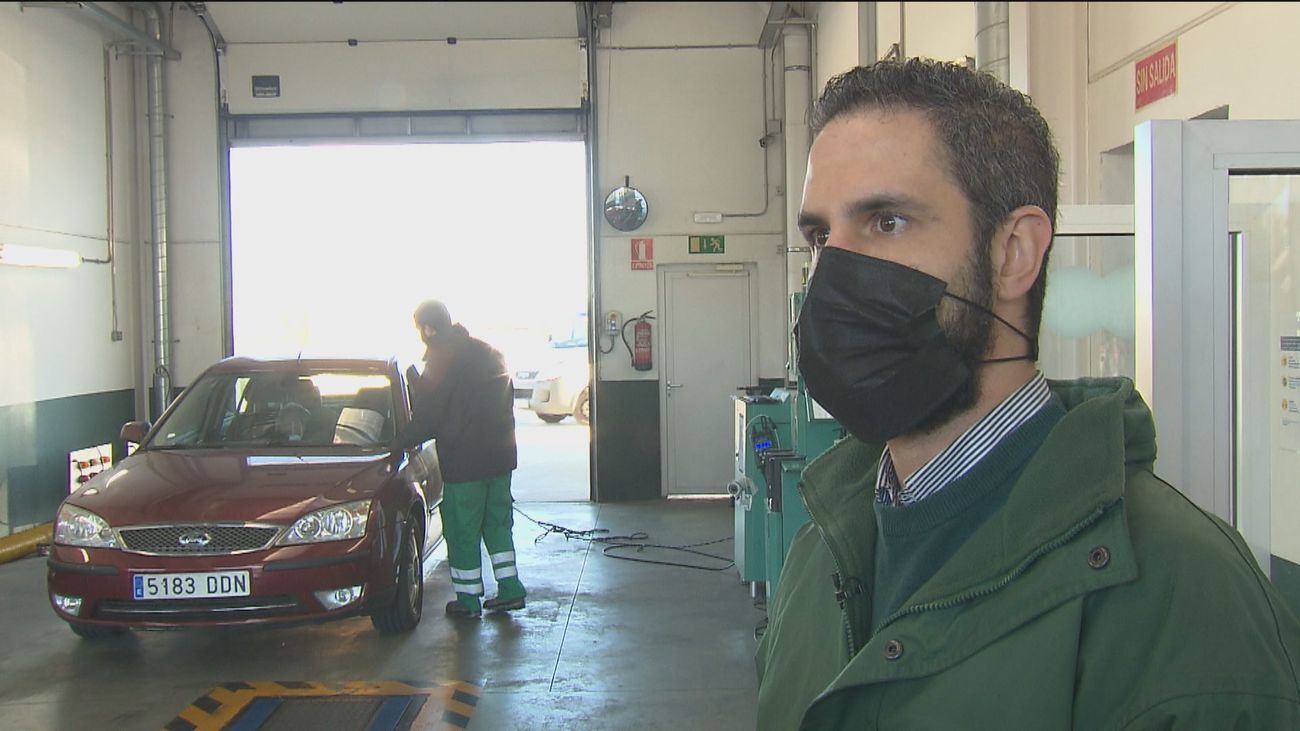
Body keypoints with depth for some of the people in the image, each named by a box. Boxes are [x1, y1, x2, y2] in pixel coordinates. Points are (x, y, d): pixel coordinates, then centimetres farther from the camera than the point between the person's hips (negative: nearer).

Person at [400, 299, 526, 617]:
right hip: (501, 457, 7)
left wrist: (404, 440, 4)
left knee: (462, 531, 4)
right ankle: (510, 588, 16)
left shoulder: (441, 361, -12)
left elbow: (427, 417, -12)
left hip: (464, 461, -7)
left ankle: (468, 600, 11)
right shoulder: (489, 353, 12)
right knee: (497, 522, 18)